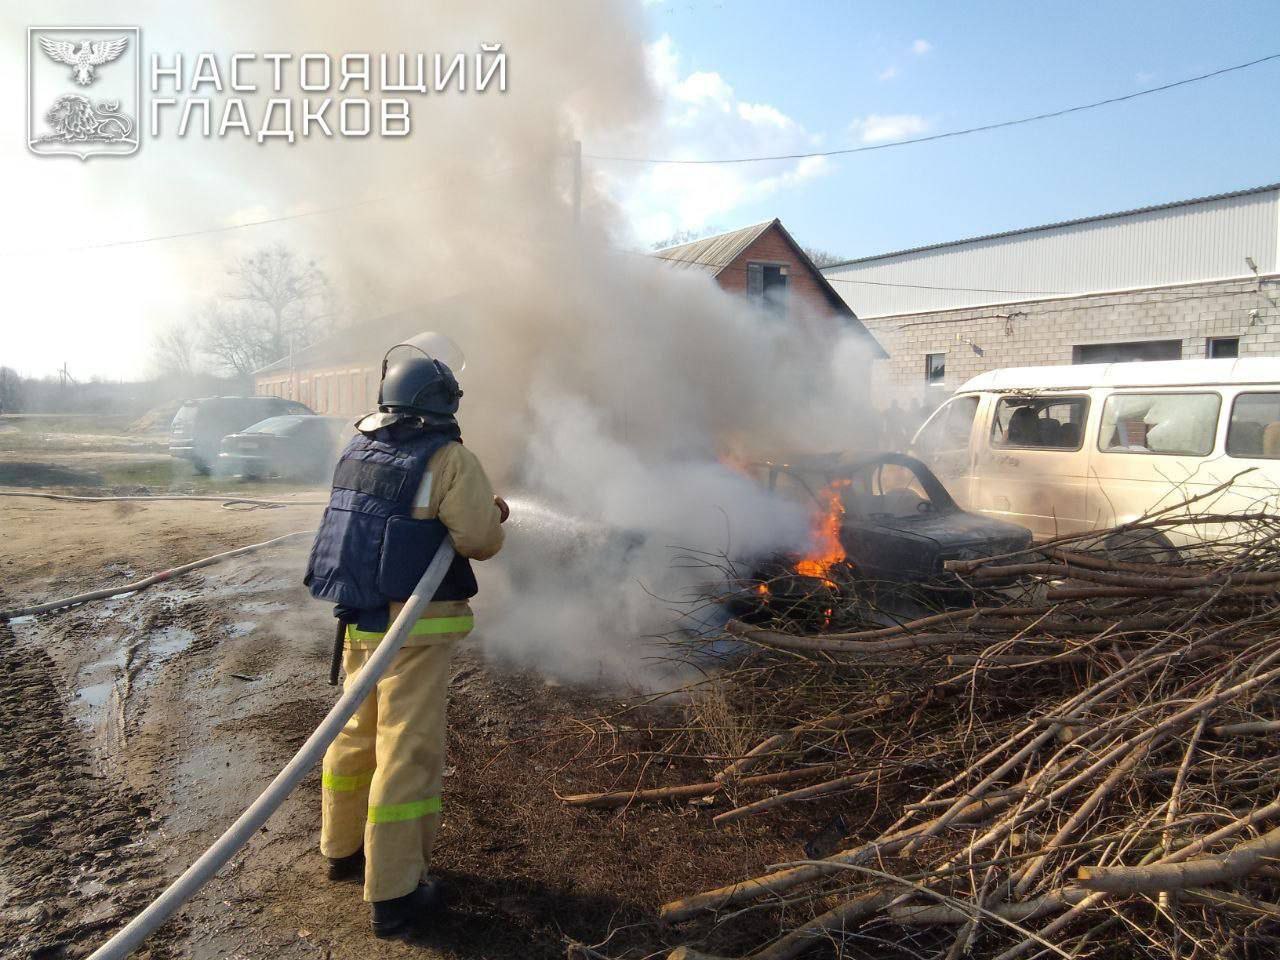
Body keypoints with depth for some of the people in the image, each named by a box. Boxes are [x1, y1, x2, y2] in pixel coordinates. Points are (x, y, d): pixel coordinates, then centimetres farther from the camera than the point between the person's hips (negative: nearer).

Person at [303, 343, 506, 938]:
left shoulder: (357, 450, 8)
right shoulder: (448, 459, -15)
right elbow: (482, 540, -16)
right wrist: (491, 515, 6)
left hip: (358, 618, 8)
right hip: (415, 626, -7)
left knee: (357, 733, 22)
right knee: (408, 754, 1)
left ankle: (343, 849, 40)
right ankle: (394, 894, 10)